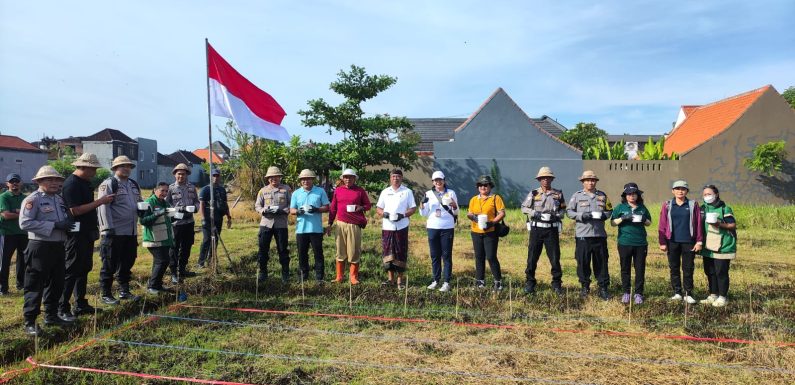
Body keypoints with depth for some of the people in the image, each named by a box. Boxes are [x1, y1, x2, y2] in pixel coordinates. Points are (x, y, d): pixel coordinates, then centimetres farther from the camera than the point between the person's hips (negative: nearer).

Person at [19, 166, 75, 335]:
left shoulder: (59, 199, 14)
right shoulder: (32, 199, -9)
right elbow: (25, 223, -20)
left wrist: (67, 223, 0)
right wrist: (53, 225, -22)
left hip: (59, 246, 8)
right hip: (40, 247, -7)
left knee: (56, 283, 15)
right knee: (35, 286, 0)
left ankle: (51, 315, 28)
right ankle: (29, 321, 8)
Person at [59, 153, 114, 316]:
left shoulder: (85, 182, 13)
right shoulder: (71, 184, -17)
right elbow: (75, 210, -23)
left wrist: (103, 200, 8)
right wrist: (100, 201, -22)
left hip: (87, 234, 10)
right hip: (76, 235, -10)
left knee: (84, 269, 15)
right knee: (72, 271, -4)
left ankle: (80, 305, 24)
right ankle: (62, 308, 5)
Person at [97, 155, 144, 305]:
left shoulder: (134, 185, 17)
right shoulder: (108, 184, -8)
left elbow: (139, 202, 29)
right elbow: (103, 207, -15)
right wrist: (108, 229, -20)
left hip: (131, 232, 8)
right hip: (114, 233, -8)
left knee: (127, 263, 15)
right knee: (110, 265, 1)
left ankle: (124, 291, 27)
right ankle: (106, 295, 11)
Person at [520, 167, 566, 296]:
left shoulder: (558, 194, 6)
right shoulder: (533, 193, 2)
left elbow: (563, 209, 11)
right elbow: (524, 207, 4)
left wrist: (556, 216, -9)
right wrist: (536, 214, -11)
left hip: (552, 230, 1)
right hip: (536, 228, 0)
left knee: (555, 258, 3)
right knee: (532, 257, 3)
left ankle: (557, 284, 16)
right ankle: (530, 283, 15)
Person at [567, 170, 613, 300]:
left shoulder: (603, 196, 11)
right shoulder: (577, 196, 3)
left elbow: (609, 210, 16)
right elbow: (569, 211, 2)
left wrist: (604, 215, -6)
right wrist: (581, 216, -14)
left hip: (599, 234, 2)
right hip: (582, 235, -2)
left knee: (601, 262, 5)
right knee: (583, 262, 4)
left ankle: (603, 288, 15)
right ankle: (585, 287, 18)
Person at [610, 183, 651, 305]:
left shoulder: (642, 208, 9)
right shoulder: (620, 207, 3)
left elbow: (649, 223, 16)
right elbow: (612, 223, 3)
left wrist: (644, 220, -5)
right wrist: (622, 218, -14)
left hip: (640, 243, 2)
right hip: (624, 243, -2)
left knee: (640, 269, 5)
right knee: (625, 269, 6)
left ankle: (638, 293, 13)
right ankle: (626, 293, 16)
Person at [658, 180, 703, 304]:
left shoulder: (693, 205, 2)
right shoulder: (667, 205, 3)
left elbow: (699, 224, 1)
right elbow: (662, 225, 2)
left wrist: (699, 241, -3)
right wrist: (662, 242, -3)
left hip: (688, 242, -1)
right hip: (672, 242, 1)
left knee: (688, 269, 4)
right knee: (674, 268, 7)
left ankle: (688, 294, 13)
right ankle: (677, 293, 17)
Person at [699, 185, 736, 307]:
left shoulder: (725, 209, -5)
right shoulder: (702, 208, 12)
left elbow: (733, 225, -8)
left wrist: (720, 224, -23)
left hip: (722, 247, -6)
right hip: (708, 247, 6)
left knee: (721, 273, -4)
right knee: (709, 272, 11)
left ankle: (723, 297, 6)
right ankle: (713, 295, 22)